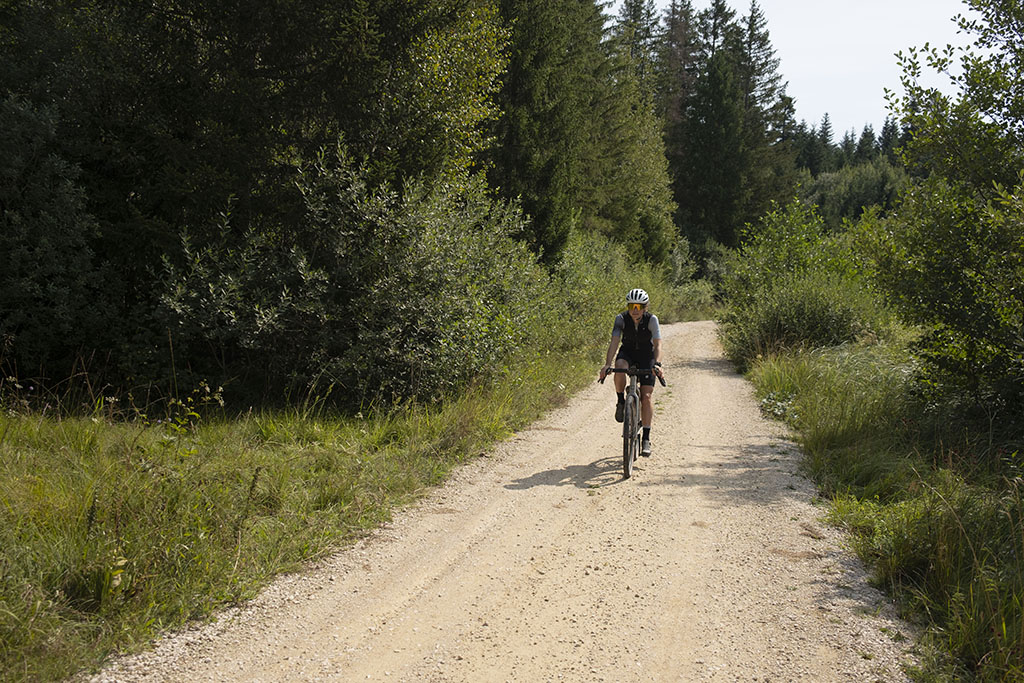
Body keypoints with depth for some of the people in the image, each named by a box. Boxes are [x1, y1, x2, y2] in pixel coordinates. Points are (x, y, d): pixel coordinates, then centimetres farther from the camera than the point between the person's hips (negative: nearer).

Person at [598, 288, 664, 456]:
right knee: (620, 367, -36)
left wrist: (657, 364, -48)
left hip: (647, 356, -1)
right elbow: (614, 342, -29)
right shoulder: (621, 319, -20)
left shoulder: (651, 319, -23)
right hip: (627, 352, 1)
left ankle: (646, 438, -9)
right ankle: (621, 401, -12)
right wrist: (607, 365, -43)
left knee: (647, 395, -13)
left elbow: (658, 344, -31)